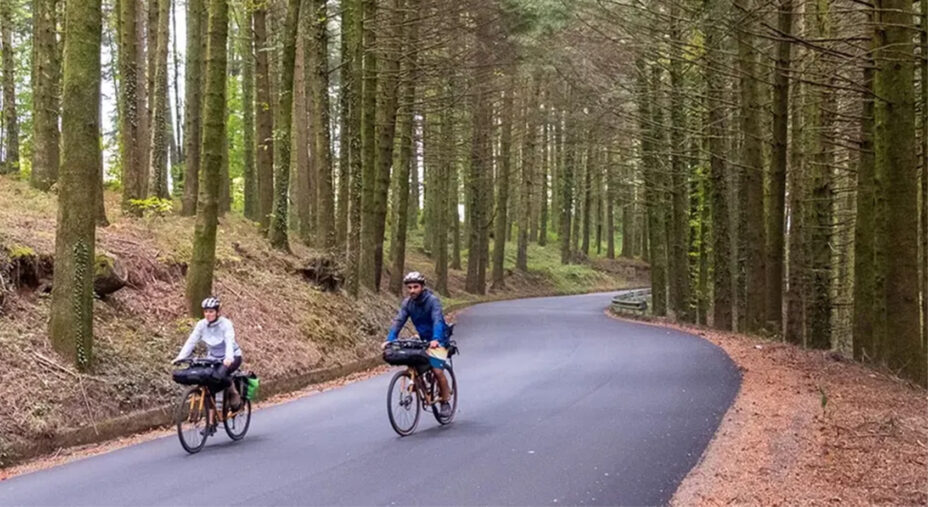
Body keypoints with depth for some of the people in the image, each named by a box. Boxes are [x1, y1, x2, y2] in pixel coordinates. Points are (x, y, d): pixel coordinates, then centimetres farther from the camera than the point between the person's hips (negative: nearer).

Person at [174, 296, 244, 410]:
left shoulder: (225, 323, -18)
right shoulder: (201, 325, -6)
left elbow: (230, 342, -31)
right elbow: (191, 342, -12)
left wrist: (229, 357, -50)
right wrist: (180, 357, -26)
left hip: (231, 358, -5)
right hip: (213, 358, 5)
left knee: (221, 373, -34)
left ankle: (234, 393, -7)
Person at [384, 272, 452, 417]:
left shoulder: (432, 300, -20)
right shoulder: (407, 303, -5)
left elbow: (437, 321, -32)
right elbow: (398, 321, -13)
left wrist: (435, 339, -48)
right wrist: (390, 339, -28)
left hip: (438, 340, -5)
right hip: (422, 338, 5)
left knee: (437, 370, -17)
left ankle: (445, 402, 1)